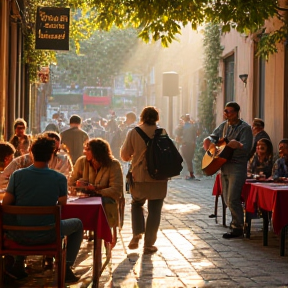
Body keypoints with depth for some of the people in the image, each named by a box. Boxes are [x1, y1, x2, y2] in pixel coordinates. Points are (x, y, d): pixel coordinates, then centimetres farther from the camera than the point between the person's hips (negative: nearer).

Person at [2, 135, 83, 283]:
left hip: (18, 236, 3)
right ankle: (66, 269, 17)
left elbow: (5, 204, -3)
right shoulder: (60, 179, -12)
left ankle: (18, 263, 30)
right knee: (78, 223, 25)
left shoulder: (17, 175, -10)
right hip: (46, 236, -2)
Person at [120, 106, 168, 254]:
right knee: (154, 210, 6)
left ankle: (137, 234, 8)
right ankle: (149, 244, 8)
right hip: (159, 178, 0)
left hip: (139, 177, 0)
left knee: (137, 203, 23)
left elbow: (124, 155, -1)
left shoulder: (133, 132, -5)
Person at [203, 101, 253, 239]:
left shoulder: (245, 128, -11)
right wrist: (208, 140, -1)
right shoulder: (224, 125, 11)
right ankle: (237, 220, 31)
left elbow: (247, 148, -20)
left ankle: (237, 228, -2)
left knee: (232, 199, -11)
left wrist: (238, 145, -42)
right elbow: (213, 136, 23)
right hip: (224, 165, 8)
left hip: (237, 166, -8)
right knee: (227, 199, 14)